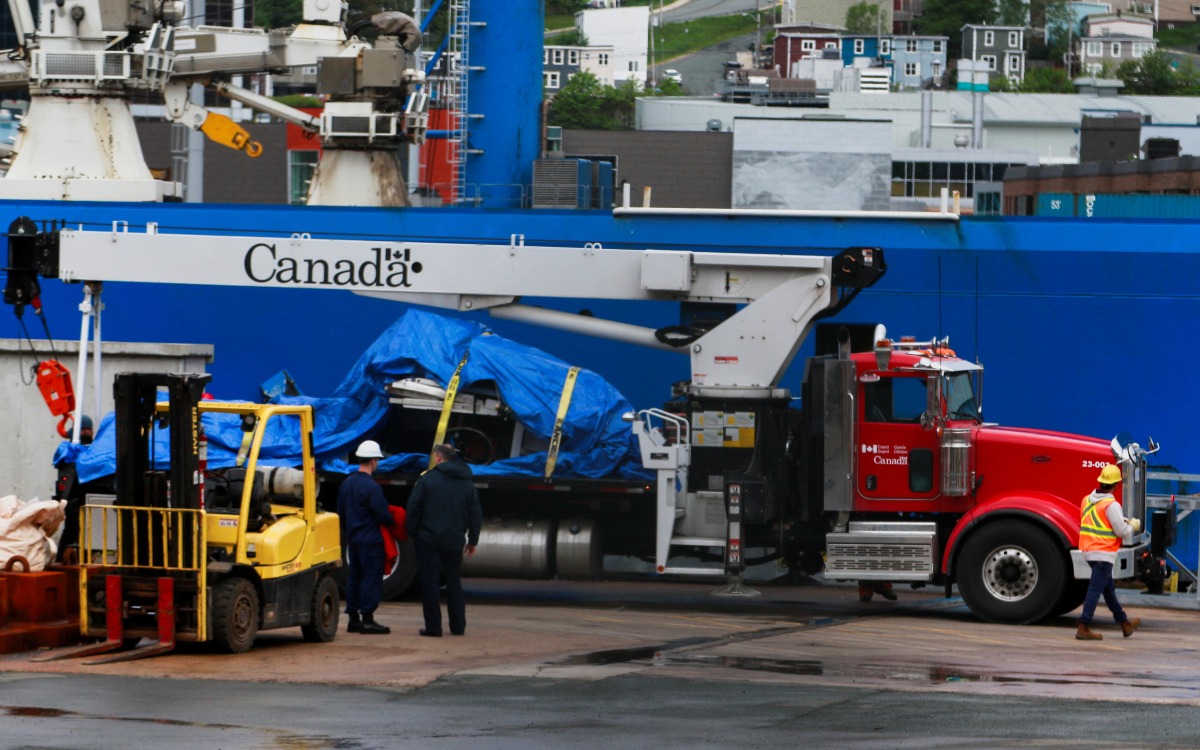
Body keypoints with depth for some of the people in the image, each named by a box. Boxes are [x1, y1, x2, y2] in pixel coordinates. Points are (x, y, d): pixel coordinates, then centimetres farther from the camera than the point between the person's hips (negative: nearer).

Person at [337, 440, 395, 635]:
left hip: (353, 539, 8)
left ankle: (353, 618, 14)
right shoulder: (372, 487, -17)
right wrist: (391, 521, 5)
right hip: (371, 540, -8)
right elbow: (383, 515, -17)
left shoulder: (346, 484, 8)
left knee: (354, 578, 12)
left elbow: (341, 513, 16)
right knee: (371, 578, -4)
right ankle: (367, 619, -5)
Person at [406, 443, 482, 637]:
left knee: (429, 582, -1)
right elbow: (475, 514, 11)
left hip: (429, 540, -4)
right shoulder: (467, 483, 9)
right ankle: (458, 626, 16)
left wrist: (412, 533, 1)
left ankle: (433, 627, -5)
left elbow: (413, 507, -8)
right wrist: (473, 541, 18)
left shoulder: (427, 479, -5)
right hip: (454, 541, 4)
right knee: (454, 582, 15)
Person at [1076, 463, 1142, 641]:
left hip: (1088, 551, 9)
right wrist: (1133, 526, 4)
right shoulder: (1111, 505, -18)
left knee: (1108, 589, 19)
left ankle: (1125, 624, 32)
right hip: (1104, 553, -9)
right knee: (1095, 590, -6)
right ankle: (1083, 628, -8)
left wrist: (1122, 522, 20)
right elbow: (1122, 532, -18)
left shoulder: (1087, 500, 7)